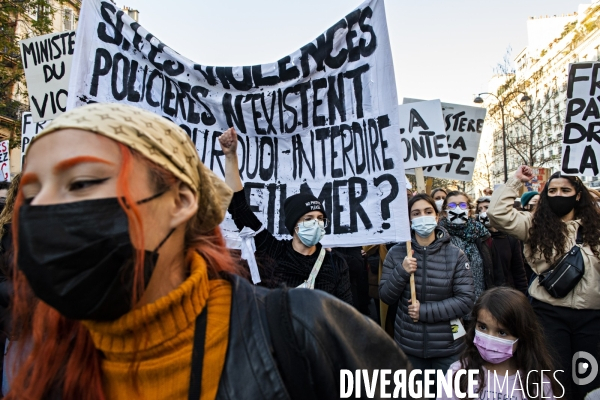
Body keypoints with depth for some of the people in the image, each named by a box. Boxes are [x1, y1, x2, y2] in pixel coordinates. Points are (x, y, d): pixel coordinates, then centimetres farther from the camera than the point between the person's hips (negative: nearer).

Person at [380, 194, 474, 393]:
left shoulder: (455, 255, -8)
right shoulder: (396, 253, -5)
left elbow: (466, 300, -12)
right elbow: (386, 297, -4)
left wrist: (425, 310, -18)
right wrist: (401, 272, -20)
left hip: (447, 346, -1)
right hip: (408, 346, 1)